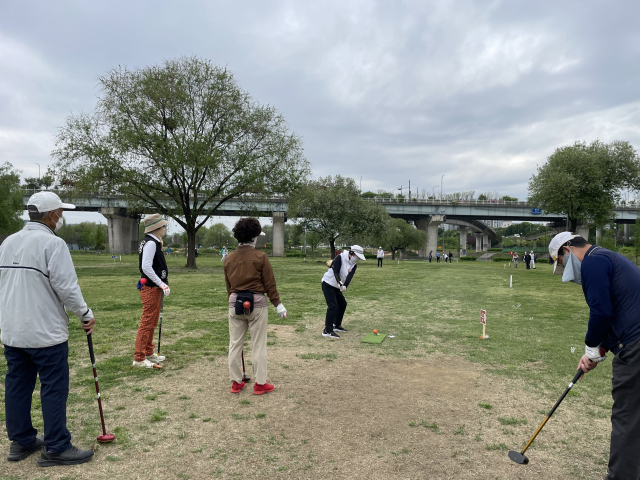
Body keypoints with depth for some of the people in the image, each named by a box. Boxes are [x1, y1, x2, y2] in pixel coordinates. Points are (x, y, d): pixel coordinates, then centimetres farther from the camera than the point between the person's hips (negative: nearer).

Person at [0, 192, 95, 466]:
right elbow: (66, 287, -19)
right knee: (54, 388, 0)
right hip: (46, 332, -8)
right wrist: (86, 314, -7)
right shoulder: (52, 243, -16)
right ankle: (56, 448, 7)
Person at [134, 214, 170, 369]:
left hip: (154, 288, 11)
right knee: (147, 323, -4)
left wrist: (162, 284, 16)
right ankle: (139, 358, 3)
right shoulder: (151, 243, -17)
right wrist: (162, 284, -22)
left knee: (152, 323, 18)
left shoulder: (154, 242, 15)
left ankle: (149, 352, 30)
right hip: (151, 288, -11)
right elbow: (146, 267, -24)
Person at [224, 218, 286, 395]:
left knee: (234, 344, 12)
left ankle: (236, 382, 22)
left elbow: (228, 285, 12)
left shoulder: (229, 258, 5)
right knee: (259, 345, 5)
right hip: (257, 303, -4)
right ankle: (260, 384, 14)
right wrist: (278, 304, 0)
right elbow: (269, 283, -8)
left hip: (235, 302, 4)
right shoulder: (260, 256, -9)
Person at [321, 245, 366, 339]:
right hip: (328, 284, -8)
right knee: (333, 306, -17)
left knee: (342, 304, 14)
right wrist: (340, 283, -41)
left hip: (337, 286, 9)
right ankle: (327, 331, -16)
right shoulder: (340, 258, -20)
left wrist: (345, 286, -32)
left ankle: (336, 325, 31)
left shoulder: (354, 265, 0)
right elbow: (336, 272, -28)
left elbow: (349, 276, -15)